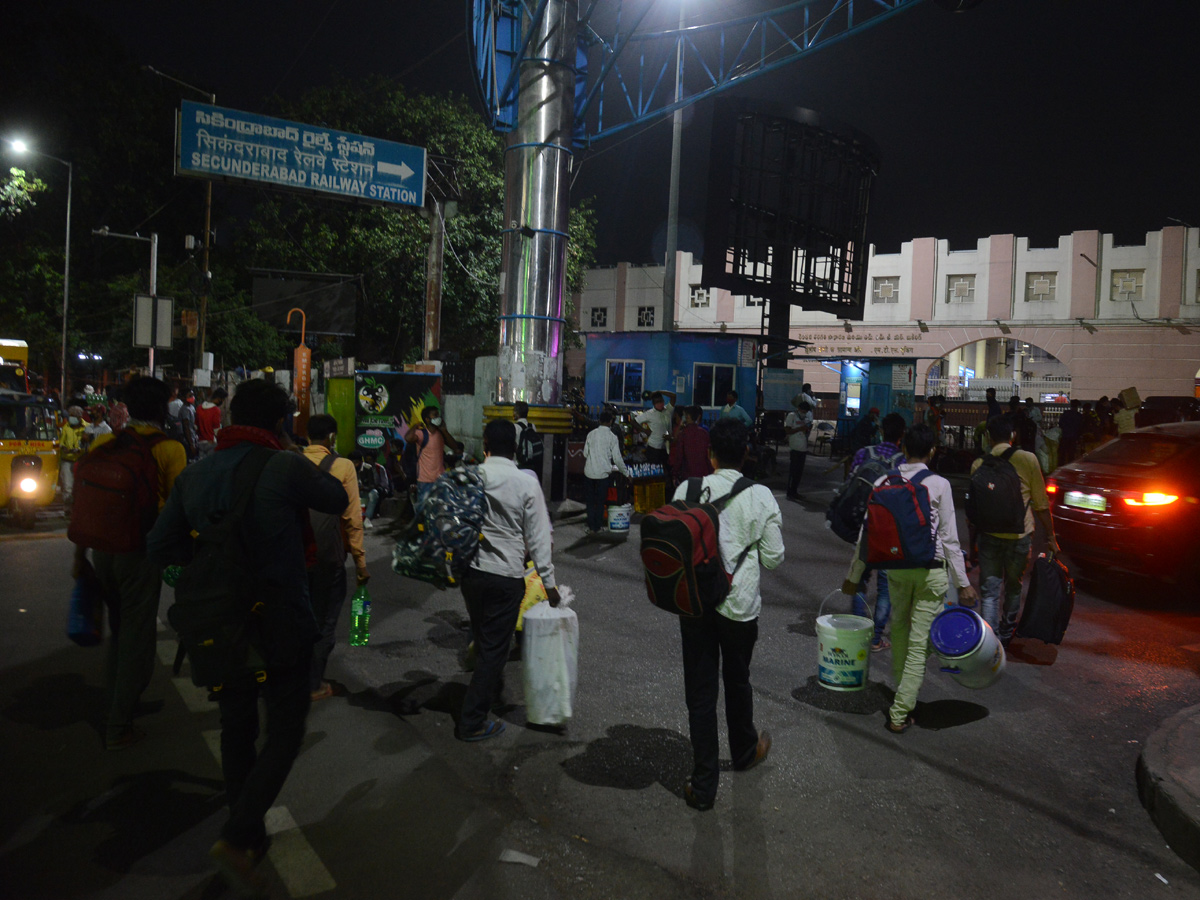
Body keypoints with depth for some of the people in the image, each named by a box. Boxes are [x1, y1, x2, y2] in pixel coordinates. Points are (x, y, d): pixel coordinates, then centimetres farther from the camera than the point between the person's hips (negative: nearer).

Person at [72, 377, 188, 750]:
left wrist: (80, 552, 16)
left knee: (119, 631, 22)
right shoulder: (170, 450, -10)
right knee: (137, 637, 6)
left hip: (103, 549, 5)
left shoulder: (103, 443, 4)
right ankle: (119, 728, 12)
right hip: (141, 551, -5)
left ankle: (119, 703, 36)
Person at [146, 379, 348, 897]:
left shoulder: (194, 476, 0)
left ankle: (250, 837, 34)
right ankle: (236, 840, -3)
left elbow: (160, 548, 4)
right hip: (281, 625, -6)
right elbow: (339, 500, -2)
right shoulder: (286, 469, -18)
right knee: (284, 732, 8)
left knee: (236, 727, 20)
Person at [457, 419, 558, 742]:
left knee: (482, 639, 24)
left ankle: (492, 690, 47)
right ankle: (472, 721, 10)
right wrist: (548, 581, -3)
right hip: (506, 576, -4)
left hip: (471, 571, 4)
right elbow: (538, 537, -10)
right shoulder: (527, 483, -12)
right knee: (495, 648, 6)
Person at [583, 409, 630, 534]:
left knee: (590, 500, 11)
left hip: (590, 471, 2)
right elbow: (617, 458, -6)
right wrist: (626, 473, 5)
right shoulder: (612, 437, -7)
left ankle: (591, 527, 12)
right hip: (603, 472, -2)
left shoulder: (591, 434, 1)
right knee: (600, 500, 10)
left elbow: (585, 453, 7)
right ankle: (598, 526, 14)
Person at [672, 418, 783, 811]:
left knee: (700, 691, 8)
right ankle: (745, 750, 49)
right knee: (737, 681, 24)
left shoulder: (687, 490, -10)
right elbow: (774, 557, -6)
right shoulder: (761, 496, -10)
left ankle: (703, 786, 15)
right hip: (741, 604, 1)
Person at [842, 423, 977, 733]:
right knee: (920, 642, 2)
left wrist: (853, 576, 8)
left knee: (899, 629, 22)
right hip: (931, 571, -3)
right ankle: (899, 713, 3)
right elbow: (949, 537, -9)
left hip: (896, 567, 3)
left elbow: (867, 534, -1)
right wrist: (963, 582, -1)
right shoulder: (939, 485, -11)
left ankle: (902, 692, 37)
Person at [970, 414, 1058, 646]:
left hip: (989, 535, 0)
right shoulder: (1028, 459, -4)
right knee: (1013, 587, 20)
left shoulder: (979, 465, -1)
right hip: (1020, 534, 0)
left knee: (989, 592, 3)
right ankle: (1006, 636, 33)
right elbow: (1041, 503, -1)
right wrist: (1050, 535, 9)